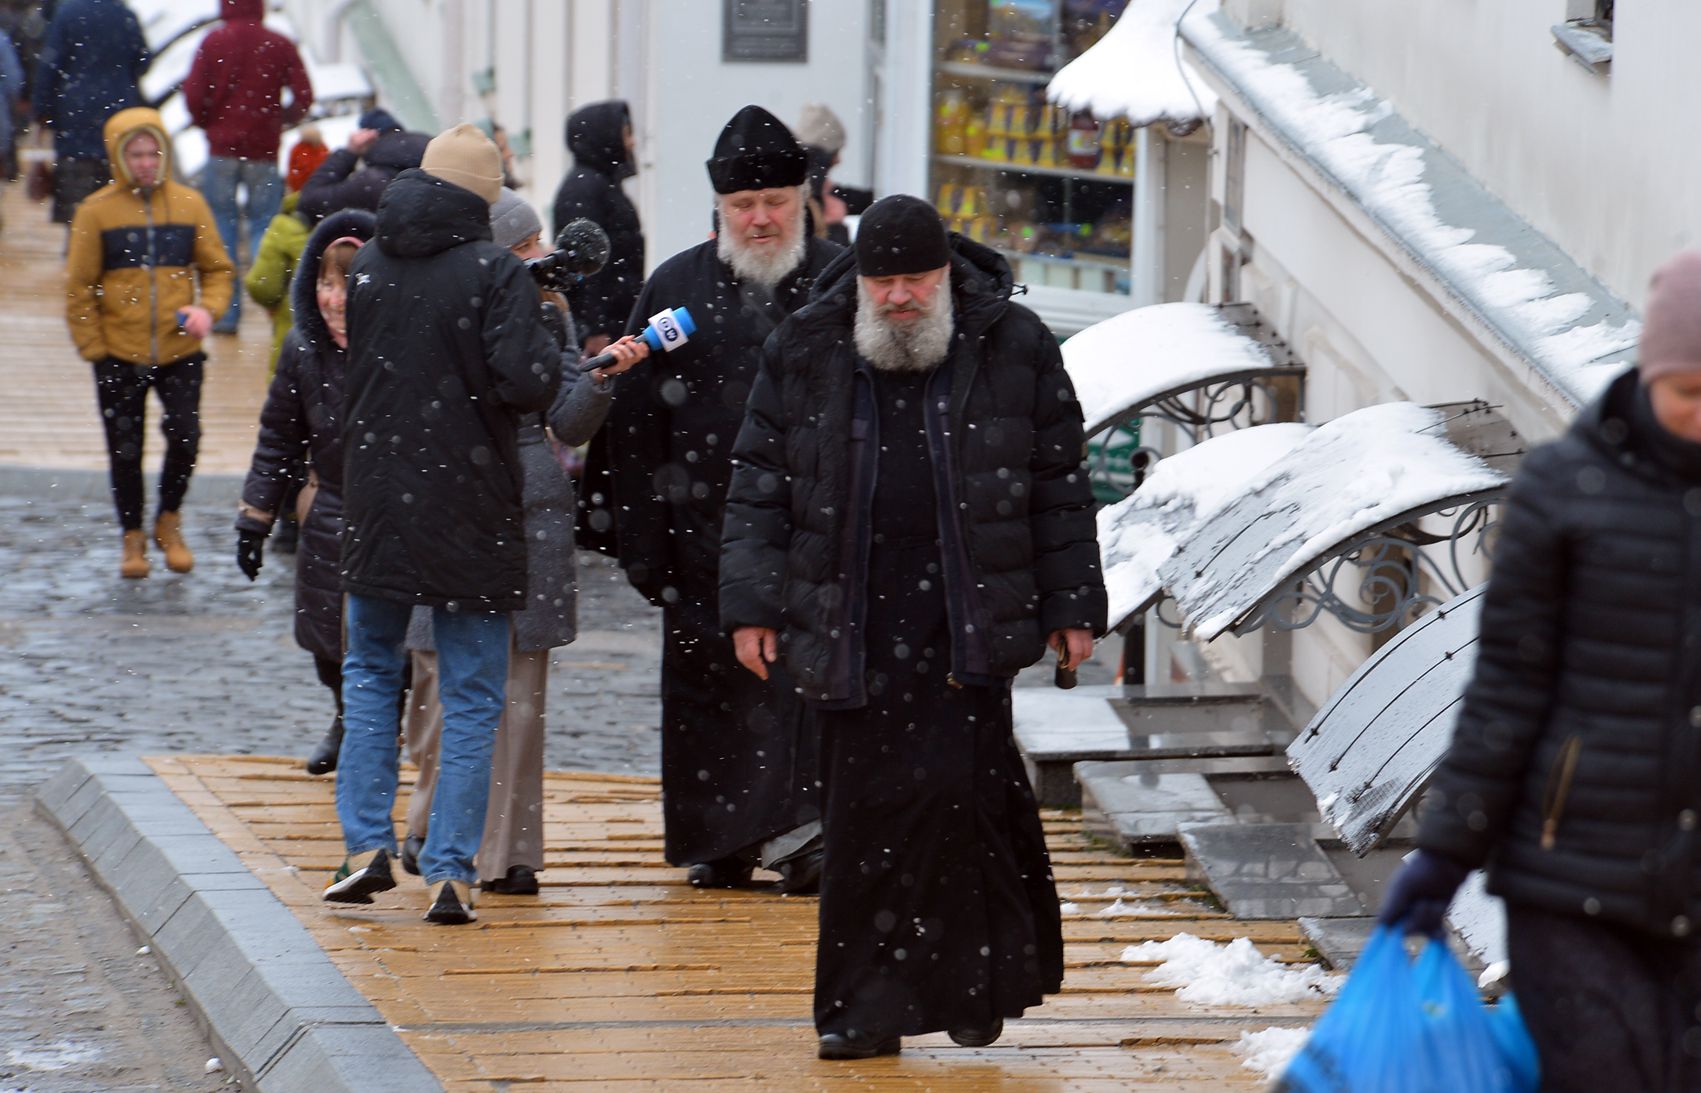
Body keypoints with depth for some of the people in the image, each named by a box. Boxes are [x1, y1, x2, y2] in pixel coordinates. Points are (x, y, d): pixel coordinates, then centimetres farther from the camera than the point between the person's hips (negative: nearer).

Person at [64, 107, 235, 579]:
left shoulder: (189, 204, 2)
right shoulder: (96, 212, -4)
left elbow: (218, 269, 8)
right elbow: (78, 288, 0)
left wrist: (208, 309, -11)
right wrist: (93, 348, -4)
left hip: (180, 351, 1)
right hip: (119, 356, -1)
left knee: (185, 437, -9)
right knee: (125, 449, 6)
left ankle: (169, 519, 16)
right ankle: (133, 538, 24)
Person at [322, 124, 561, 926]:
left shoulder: (365, 269, 2)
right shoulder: (495, 273, -13)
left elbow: (332, 371, 10)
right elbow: (526, 382, -20)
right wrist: (543, 333, -2)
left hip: (375, 505, 4)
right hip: (471, 515, -3)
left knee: (370, 672, 20)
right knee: (471, 698, 5)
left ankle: (366, 845, 10)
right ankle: (451, 872, 0)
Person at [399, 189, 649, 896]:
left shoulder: (548, 316, 9)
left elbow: (568, 426, 6)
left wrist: (601, 377, -9)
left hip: (533, 512, 2)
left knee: (520, 689, 0)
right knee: (446, 679, 1)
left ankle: (506, 851, 4)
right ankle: (434, 830, 19)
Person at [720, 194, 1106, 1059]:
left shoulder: (1014, 347, 3)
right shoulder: (803, 354, 6)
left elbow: (1060, 485, 8)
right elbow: (759, 484, 9)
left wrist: (1071, 602, 6)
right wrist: (751, 601, 2)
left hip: (969, 616, -2)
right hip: (853, 617, 2)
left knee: (959, 785, -14)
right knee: (863, 806, 1)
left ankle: (980, 981, 2)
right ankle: (864, 1008, 7)